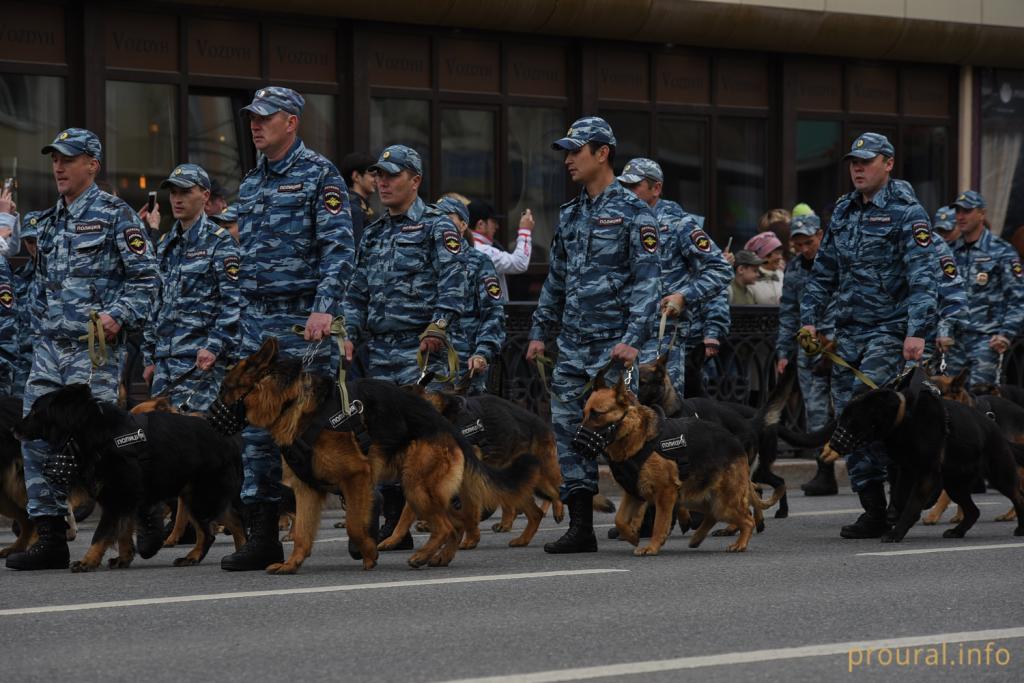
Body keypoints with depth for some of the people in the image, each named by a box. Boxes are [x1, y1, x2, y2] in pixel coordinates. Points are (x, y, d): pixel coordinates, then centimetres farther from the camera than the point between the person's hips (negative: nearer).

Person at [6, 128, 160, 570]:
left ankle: (143, 507, 11)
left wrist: (118, 316, -20)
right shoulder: (48, 223, 18)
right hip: (50, 347, 7)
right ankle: (50, 538, 3)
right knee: (37, 438, -1)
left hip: (94, 348, -7)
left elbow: (146, 277, -8)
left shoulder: (114, 215, -4)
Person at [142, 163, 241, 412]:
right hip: (165, 359, 7)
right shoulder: (165, 245, 19)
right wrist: (150, 358, 19)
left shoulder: (219, 243, -3)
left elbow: (234, 304, -10)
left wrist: (215, 347, -18)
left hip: (200, 359, -7)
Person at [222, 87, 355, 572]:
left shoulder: (320, 174, -4)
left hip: (303, 319, -7)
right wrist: (236, 321, 16)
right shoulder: (250, 183, 17)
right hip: (257, 320, 7)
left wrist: (324, 308, -24)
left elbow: (339, 249, -13)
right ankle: (262, 538, 6)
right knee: (258, 428, 4)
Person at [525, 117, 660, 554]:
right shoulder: (571, 214, 15)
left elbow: (646, 281, -12)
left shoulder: (632, 211, -7)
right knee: (568, 431, 2)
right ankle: (580, 528, 6)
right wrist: (540, 331, 17)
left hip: (612, 343, -7)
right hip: (572, 345, 7)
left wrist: (633, 338, -20)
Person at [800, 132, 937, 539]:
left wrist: (917, 331, -23)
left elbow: (922, 276, -15)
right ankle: (874, 511, 8)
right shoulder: (844, 211, 15)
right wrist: (809, 318, 10)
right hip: (848, 333, 7)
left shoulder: (905, 212, -7)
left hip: (889, 330, -7)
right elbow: (823, 272, 21)